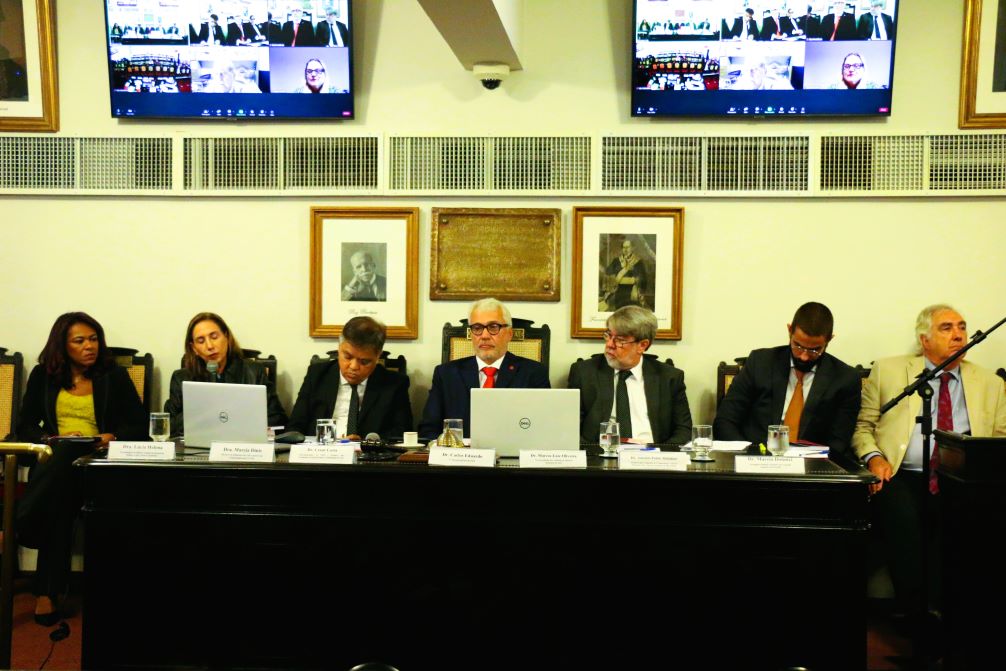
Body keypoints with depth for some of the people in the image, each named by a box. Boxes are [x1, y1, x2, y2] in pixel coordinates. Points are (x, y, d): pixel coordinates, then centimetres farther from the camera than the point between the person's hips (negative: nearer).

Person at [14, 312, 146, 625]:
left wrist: (112, 437, -15)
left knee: (60, 483, -40)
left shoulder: (115, 376, 11)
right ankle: (49, 589, -38)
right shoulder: (43, 375, 16)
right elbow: (25, 426, 14)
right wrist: (49, 439, -9)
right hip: (53, 457, 2)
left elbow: (139, 426, 7)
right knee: (59, 488, -38)